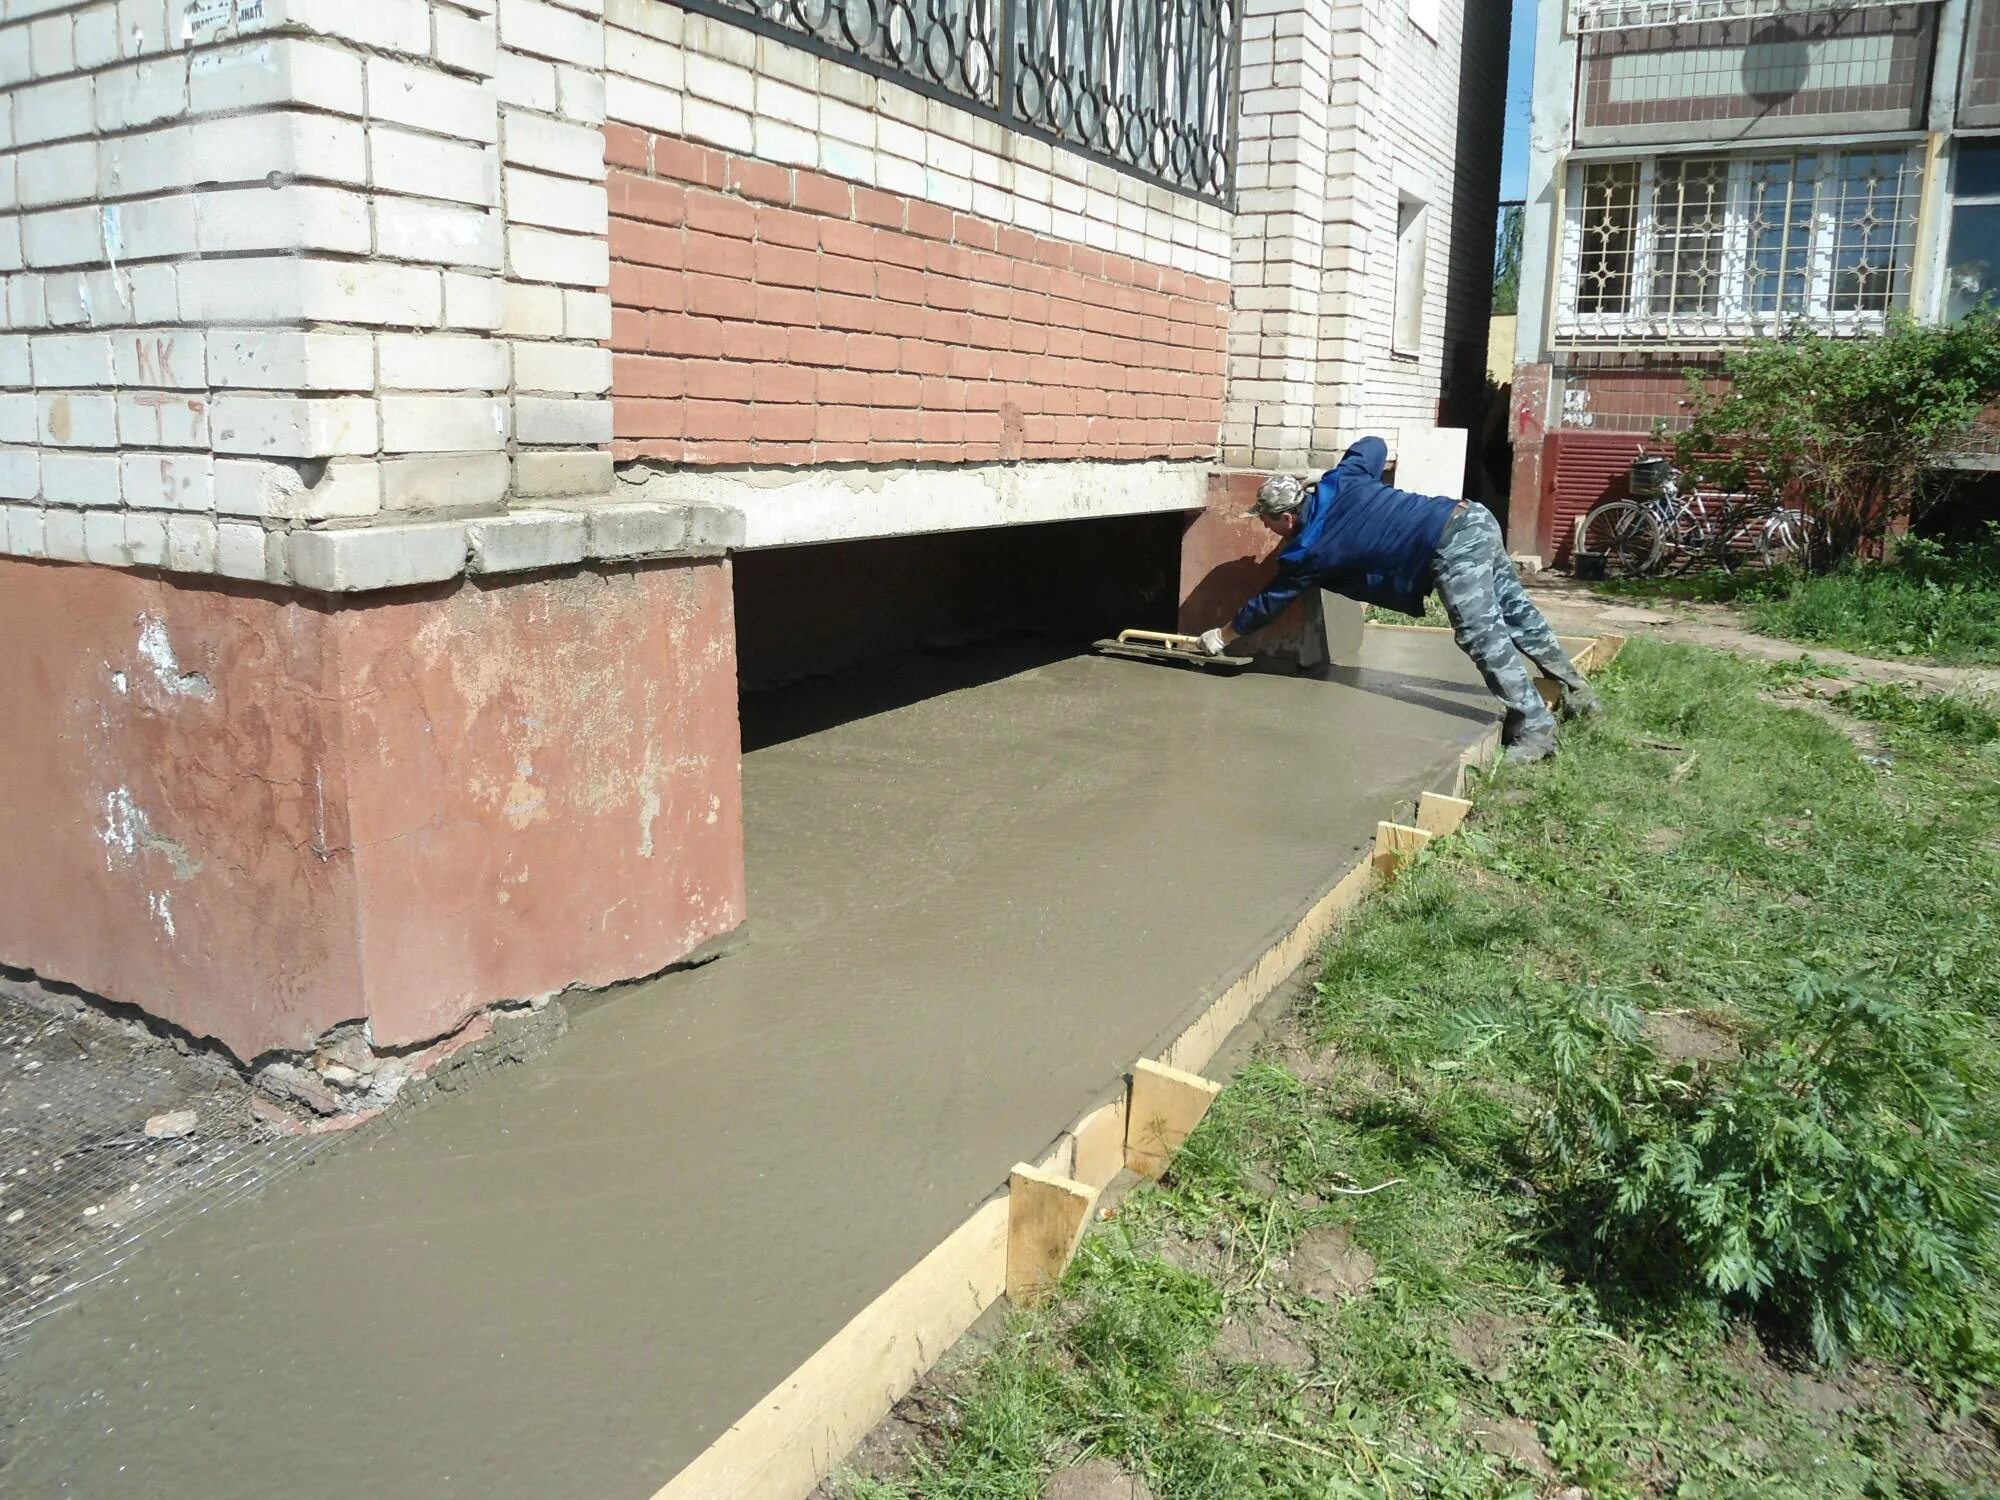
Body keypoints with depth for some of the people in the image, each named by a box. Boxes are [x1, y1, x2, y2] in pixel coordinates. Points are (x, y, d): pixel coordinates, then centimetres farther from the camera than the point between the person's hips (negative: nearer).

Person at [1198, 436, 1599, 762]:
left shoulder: (1310, 553, -4)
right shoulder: (1338, 482, 11)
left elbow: (1269, 602, 8)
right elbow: (1374, 445, 29)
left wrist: (1221, 636, 21)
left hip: (1452, 549, -9)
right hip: (1472, 518, 9)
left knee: (1482, 636, -8)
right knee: (1517, 612, 17)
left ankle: (1535, 730, -8)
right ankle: (1577, 693, 27)